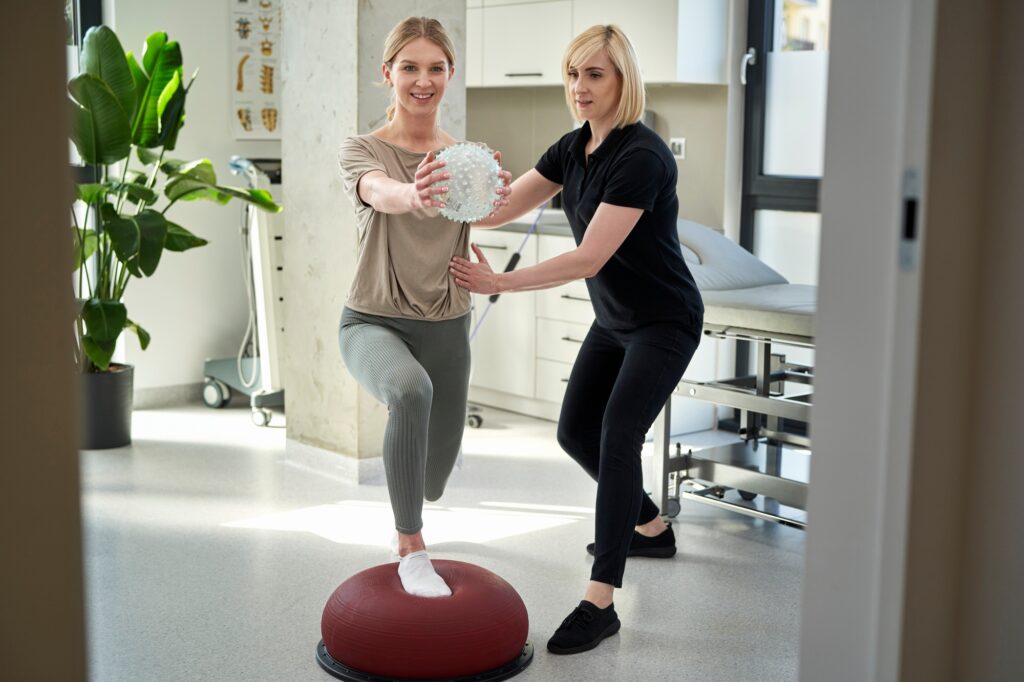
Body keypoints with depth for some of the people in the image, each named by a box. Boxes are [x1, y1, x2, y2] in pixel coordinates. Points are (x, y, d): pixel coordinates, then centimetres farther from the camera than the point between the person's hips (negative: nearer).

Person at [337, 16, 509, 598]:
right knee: (412, 390, -39)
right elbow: (380, 194, -32)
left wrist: (496, 198, -48)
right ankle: (412, 550, -24)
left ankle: (408, 515, 52)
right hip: (375, 322, -3)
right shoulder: (365, 150, -6)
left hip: (446, 328, 4)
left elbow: (488, 210, -22)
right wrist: (413, 196, -56)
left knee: (433, 480, 11)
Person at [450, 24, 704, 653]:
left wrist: (499, 283, -30)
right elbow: (498, 209, -2)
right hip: (613, 321, 9)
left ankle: (601, 602, -14)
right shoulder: (574, 148, 1)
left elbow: (590, 258, -29)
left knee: (618, 437, -18)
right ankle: (651, 527, 36)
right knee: (576, 433, 12)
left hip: (664, 324, -9)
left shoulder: (642, 155, -25)